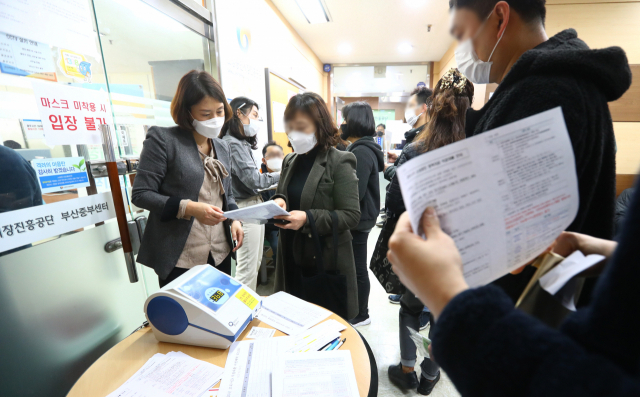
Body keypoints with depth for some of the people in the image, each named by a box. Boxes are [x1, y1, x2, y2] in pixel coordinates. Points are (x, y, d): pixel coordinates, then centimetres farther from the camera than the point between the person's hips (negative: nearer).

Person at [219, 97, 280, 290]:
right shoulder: (232, 144, -14)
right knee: (247, 268, -1)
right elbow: (254, 179, -20)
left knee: (255, 263, 19)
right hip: (245, 209, -10)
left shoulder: (242, 142, 14)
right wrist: (282, 175, -11)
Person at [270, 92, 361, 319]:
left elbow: (352, 215, -15)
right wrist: (278, 201, -6)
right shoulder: (290, 161, 8)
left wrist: (308, 218, -26)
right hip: (292, 261, 6)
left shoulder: (339, 163, -12)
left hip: (326, 265, -5)